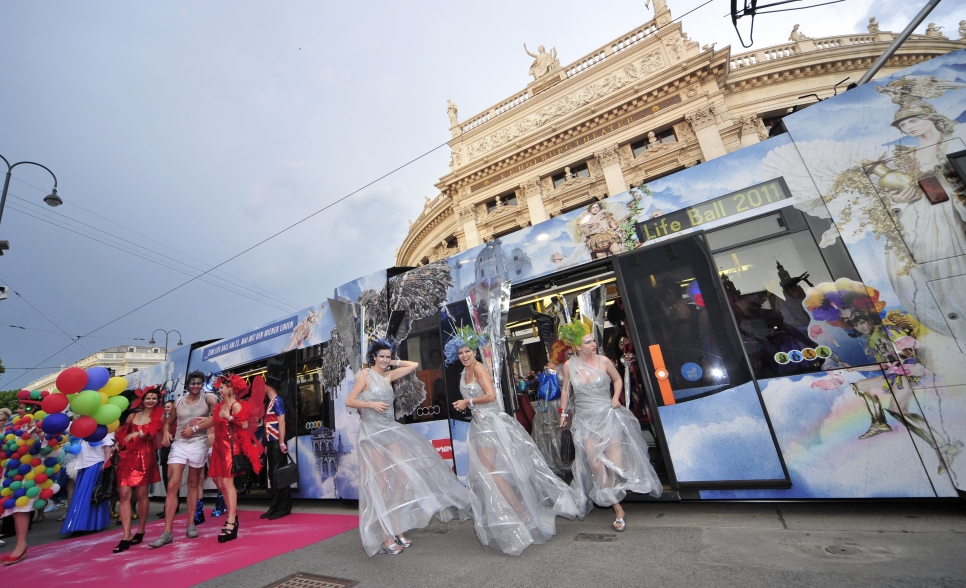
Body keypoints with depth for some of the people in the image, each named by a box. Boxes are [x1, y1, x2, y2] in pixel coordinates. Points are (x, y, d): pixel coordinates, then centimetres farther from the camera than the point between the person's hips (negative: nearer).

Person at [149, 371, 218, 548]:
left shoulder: (208, 398, -3)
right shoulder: (178, 402, 8)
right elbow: (168, 422, 18)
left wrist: (194, 429, -15)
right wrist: (166, 433, -3)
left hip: (198, 444, -2)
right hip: (178, 444, 2)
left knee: (193, 484, 10)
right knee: (172, 486, -5)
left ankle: (191, 524, 21)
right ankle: (167, 532, 1)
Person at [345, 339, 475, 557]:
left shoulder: (389, 375, 10)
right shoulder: (366, 374, -5)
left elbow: (414, 365, 16)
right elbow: (349, 401, -7)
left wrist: (393, 363, 13)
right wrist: (372, 404, -18)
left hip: (391, 431, 6)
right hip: (372, 433, -6)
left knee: (401, 477, 3)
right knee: (381, 483, -4)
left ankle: (397, 530, 15)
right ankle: (385, 536, 6)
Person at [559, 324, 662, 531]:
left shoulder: (603, 361, -6)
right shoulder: (570, 365, -4)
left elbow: (617, 379, 12)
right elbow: (565, 390, 10)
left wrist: (616, 396, -4)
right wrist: (563, 412, 14)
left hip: (607, 414, 0)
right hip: (585, 419, 1)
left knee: (614, 459, -6)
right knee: (595, 463, -6)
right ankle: (618, 509, 6)